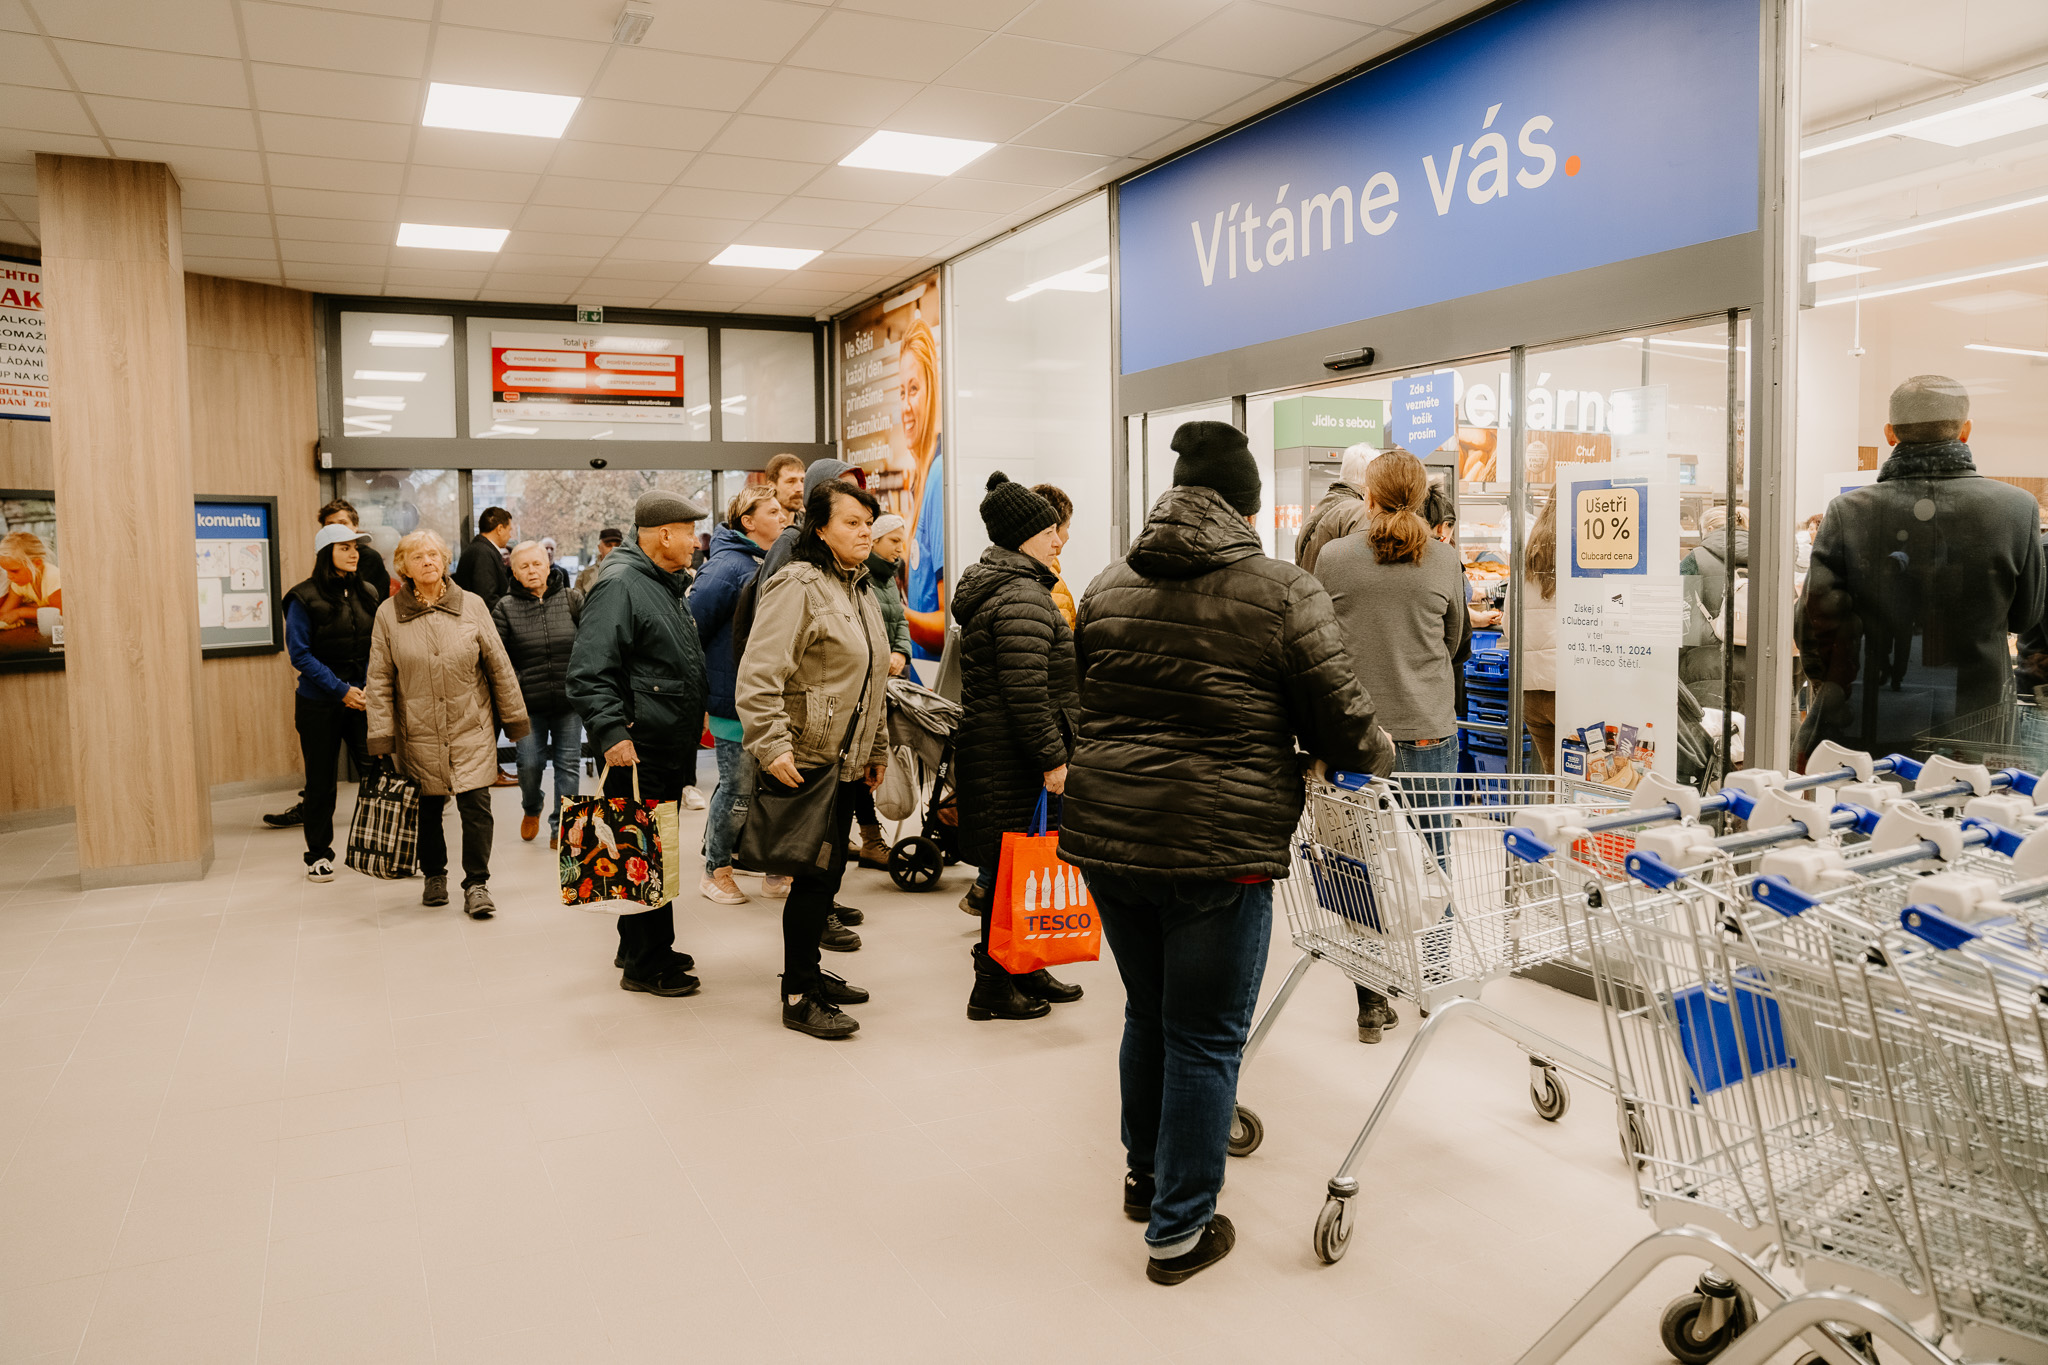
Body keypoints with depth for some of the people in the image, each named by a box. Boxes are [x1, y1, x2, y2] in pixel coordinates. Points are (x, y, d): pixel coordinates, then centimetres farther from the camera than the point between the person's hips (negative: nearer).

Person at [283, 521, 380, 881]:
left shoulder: (367, 594, 9)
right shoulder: (304, 599, -6)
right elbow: (300, 653, -10)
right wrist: (341, 690, -15)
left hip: (363, 701, 4)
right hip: (319, 704, -3)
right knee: (321, 780, 6)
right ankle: (318, 854, 19)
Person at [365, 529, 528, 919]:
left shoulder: (471, 605, 1)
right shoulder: (388, 613, 1)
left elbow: (498, 665, 5)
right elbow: (379, 680, 2)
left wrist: (514, 717, 7)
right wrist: (381, 736, -2)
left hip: (471, 729, 0)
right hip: (418, 734, 1)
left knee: (476, 805, -7)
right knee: (427, 809, 9)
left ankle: (476, 884, 5)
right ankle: (434, 875, 31)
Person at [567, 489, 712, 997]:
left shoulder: (665, 584, 17)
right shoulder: (619, 585, -15)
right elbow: (590, 673, -22)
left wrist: (693, 715, 28)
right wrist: (612, 733, -29)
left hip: (670, 751, 10)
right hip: (638, 752, -10)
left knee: (656, 851, 17)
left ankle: (643, 947, 29)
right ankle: (644, 965, 7)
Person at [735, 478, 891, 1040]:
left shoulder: (861, 590, 16)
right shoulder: (798, 587, -13)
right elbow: (758, 677, -21)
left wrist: (877, 747, 27)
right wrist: (772, 746, -28)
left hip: (845, 760, 9)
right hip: (805, 760, -9)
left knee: (828, 871, 14)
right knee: (816, 873, -6)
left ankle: (808, 971, 29)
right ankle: (798, 998, 5)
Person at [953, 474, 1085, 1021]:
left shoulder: (990, 587, 17)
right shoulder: (1023, 598, -18)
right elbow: (1026, 691, -24)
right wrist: (1053, 758, -19)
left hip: (988, 746, 11)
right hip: (1011, 759, -11)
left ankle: (1025, 970, 28)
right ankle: (993, 986, 8)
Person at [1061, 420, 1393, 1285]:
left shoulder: (1108, 588, 9)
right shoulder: (1285, 593, -7)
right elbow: (1341, 725, -7)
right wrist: (1377, 755, 14)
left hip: (1106, 832, 6)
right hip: (1216, 847, -6)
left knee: (1149, 1015, 23)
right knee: (1204, 1039, 7)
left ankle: (1146, 1175, 40)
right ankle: (1179, 1231, 18)